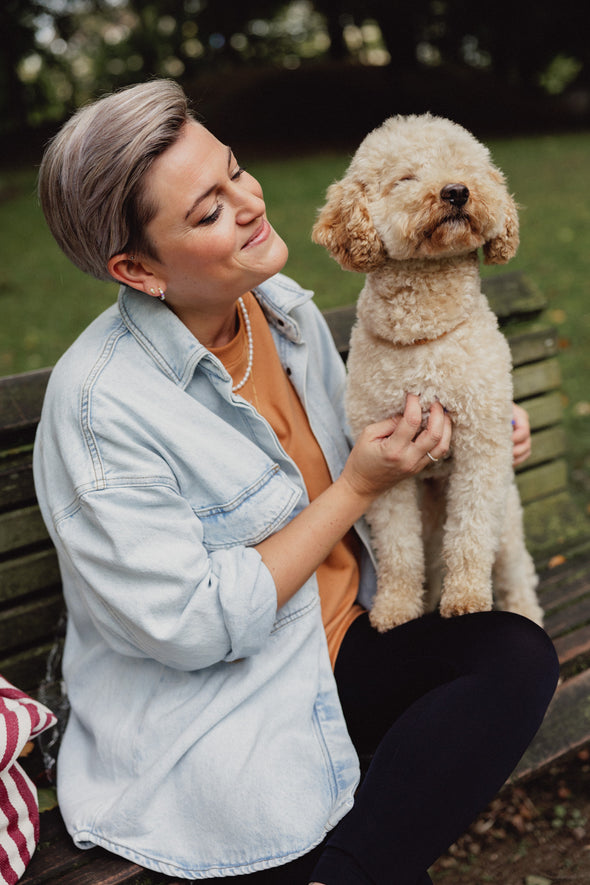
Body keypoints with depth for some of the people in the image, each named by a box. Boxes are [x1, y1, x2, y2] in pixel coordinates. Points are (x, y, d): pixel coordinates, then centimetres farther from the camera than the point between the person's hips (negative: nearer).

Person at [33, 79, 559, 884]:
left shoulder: (286, 307, 1)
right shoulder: (102, 404, -22)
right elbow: (191, 629, -21)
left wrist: (463, 439, -1)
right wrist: (358, 487, -17)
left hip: (344, 644, 7)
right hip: (212, 714, -7)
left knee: (518, 655, -16)